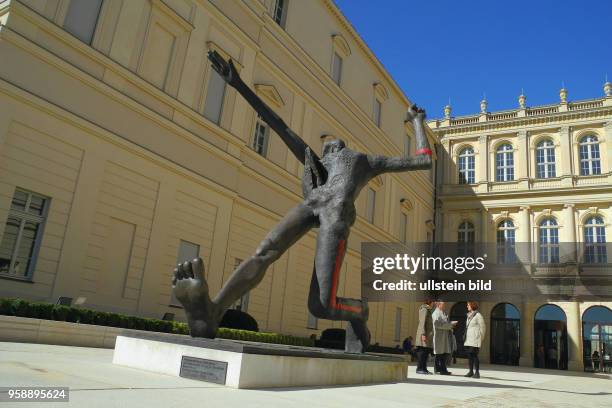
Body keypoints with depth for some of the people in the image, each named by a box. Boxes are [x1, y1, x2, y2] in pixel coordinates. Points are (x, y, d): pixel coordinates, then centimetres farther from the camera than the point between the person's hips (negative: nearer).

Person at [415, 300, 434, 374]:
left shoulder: (427, 311, 21)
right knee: (421, 352, -8)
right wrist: (423, 334, -21)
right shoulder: (424, 310, -9)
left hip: (428, 334, 10)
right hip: (424, 334, -10)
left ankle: (424, 368, 13)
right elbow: (422, 323, -16)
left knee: (426, 352, 9)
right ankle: (419, 369, -6)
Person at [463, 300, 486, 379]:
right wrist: (465, 338, 14)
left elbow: (483, 327, -6)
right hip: (468, 339, 8)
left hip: (475, 340, -8)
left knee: (474, 355, -10)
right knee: (469, 355, 7)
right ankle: (471, 371, 12)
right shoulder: (469, 315, 16)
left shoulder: (478, 315, -7)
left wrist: (480, 339, -6)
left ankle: (477, 372, -7)